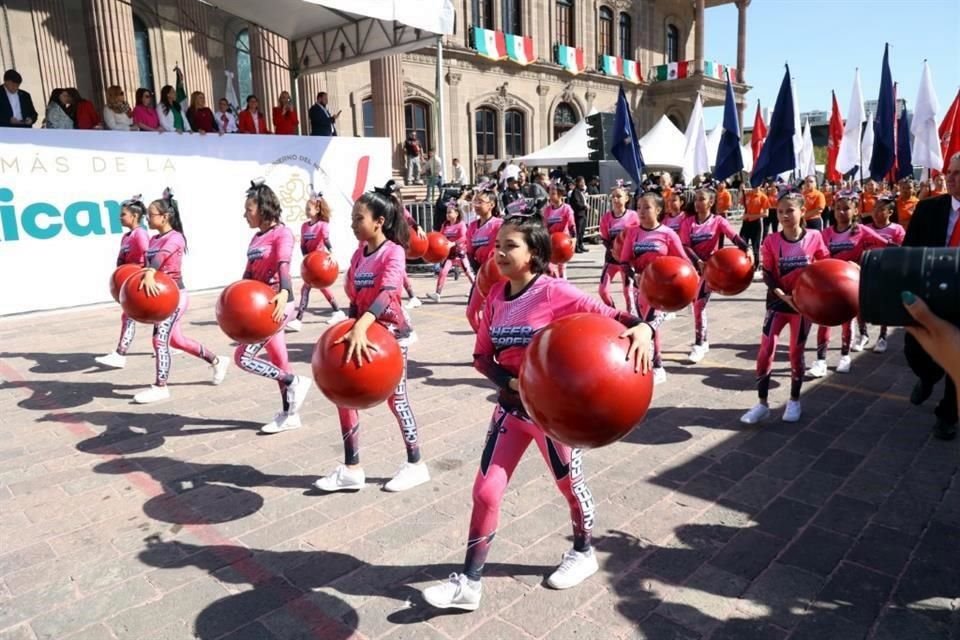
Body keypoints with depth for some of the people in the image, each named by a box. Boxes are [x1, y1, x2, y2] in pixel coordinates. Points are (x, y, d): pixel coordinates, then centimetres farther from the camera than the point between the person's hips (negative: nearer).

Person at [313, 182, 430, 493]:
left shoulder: (393, 252, -17)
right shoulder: (359, 253, 7)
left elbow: (386, 294, -34)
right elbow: (355, 299, 10)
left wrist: (360, 327, -47)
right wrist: (350, 327, -2)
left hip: (391, 332, -7)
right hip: (363, 331, 8)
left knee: (395, 398, 2)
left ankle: (416, 465, 20)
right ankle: (351, 469, 15)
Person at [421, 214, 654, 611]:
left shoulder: (554, 292, -18)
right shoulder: (495, 296, -1)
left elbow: (609, 317, -21)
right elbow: (482, 357, 1)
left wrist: (642, 328, -43)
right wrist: (510, 382, -17)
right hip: (511, 406, 5)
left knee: (569, 484, 17)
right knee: (486, 490, 6)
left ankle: (584, 553, 45)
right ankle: (468, 583, 20)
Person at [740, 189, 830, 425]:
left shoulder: (814, 237, -6)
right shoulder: (771, 240, -7)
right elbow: (767, 274, -8)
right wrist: (782, 295, -20)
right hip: (778, 301, 0)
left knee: (796, 352, 9)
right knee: (765, 349, -7)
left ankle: (795, 401, 26)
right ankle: (762, 403, 4)